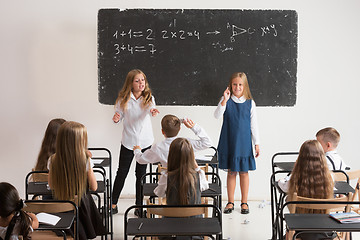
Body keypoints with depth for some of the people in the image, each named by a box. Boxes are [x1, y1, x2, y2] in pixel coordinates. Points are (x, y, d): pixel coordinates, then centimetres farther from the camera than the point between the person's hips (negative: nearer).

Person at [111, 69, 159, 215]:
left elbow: (151, 109, -23)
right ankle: (113, 203, 21)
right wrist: (116, 119, -23)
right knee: (122, 172, 7)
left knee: (141, 173, 9)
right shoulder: (123, 99, -6)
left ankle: (138, 206, 22)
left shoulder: (149, 98, -5)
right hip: (128, 141, 0)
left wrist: (153, 112, -47)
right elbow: (119, 116, 1)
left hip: (145, 141, 1)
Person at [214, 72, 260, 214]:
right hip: (229, 142, 0)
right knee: (231, 172, 7)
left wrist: (257, 144, 3)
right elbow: (217, 116, -15)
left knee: (244, 172, 7)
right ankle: (230, 202, 18)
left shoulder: (250, 103, 0)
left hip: (244, 143, 0)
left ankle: (244, 202, 19)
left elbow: (254, 125, 4)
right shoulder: (226, 101, -1)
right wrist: (224, 100, -26)